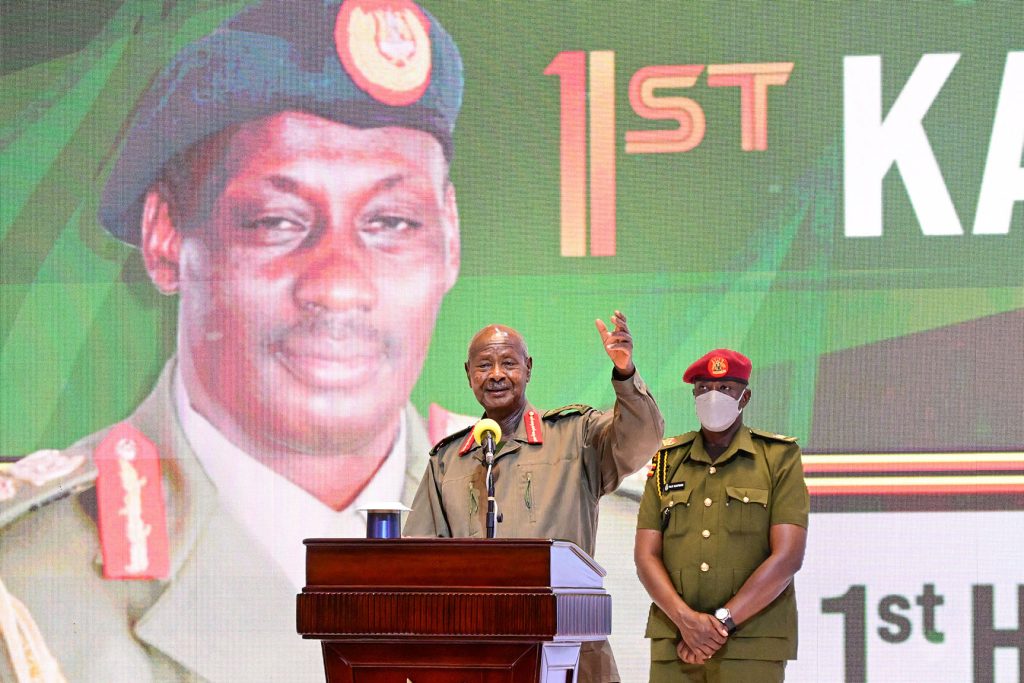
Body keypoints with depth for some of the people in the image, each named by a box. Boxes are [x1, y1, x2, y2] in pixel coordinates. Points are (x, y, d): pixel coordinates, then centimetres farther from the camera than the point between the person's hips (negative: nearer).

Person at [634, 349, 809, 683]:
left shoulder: (779, 458, 5)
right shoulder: (668, 462, 15)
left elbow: (788, 556, -4)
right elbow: (645, 557, 7)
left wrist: (722, 620, -11)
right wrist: (686, 620, -11)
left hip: (751, 648, -3)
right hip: (673, 645, 3)